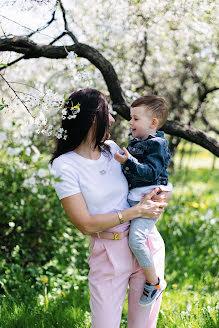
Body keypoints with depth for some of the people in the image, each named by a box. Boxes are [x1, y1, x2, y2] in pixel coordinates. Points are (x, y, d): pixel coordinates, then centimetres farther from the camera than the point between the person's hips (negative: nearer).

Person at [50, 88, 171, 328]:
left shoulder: (112, 149, 5)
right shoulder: (64, 166, -12)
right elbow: (86, 225, -15)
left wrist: (163, 195, -3)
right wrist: (137, 211, -15)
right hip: (108, 254, -5)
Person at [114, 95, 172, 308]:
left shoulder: (156, 145, -11)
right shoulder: (135, 142, 14)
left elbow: (151, 172, -23)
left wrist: (128, 161, -29)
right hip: (131, 198, 10)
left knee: (136, 238, -23)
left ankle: (154, 282, -5)